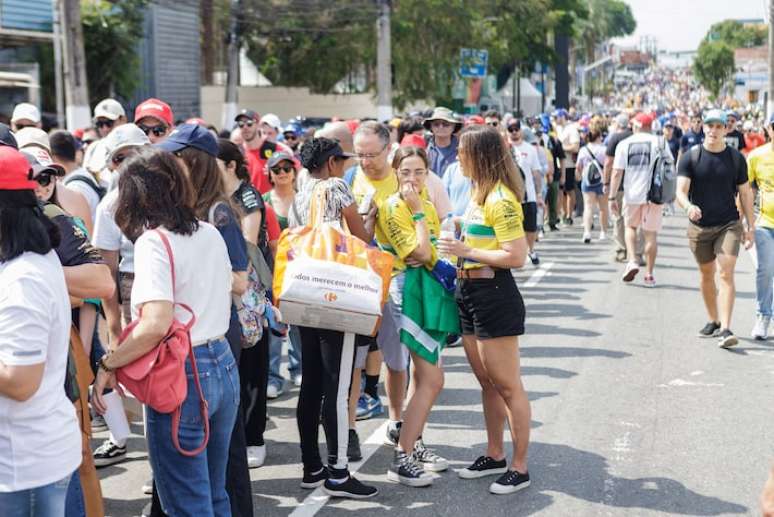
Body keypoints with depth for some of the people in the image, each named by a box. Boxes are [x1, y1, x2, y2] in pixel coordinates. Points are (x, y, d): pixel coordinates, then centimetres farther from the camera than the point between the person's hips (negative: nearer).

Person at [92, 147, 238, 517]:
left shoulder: (153, 241, -15)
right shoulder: (211, 233, 8)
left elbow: (155, 324, -26)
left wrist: (108, 364, -15)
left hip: (181, 377, -8)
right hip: (223, 365, 8)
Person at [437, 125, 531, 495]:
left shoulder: (500, 199, -18)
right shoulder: (480, 192, 13)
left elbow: (516, 256, -23)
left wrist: (466, 250, -18)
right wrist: (460, 244, 7)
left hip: (494, 295, -10)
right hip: (470, 292, 10)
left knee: (506, 385, -1)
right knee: (486, 382, 18)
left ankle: (519, 468, 8)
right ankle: (495, 456, 30)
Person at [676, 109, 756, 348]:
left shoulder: (736, 158, 1)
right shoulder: (690, 157, -3)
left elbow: (745, 193, 8)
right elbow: (681, 190, -11)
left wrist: (750, 226, 5)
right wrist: (688, 206, -34)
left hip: (729, 225, -1)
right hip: (699, 227, 1)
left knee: (726, 274, -14)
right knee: (706, 276, 12)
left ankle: (725, 329, -18)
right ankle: (713, 321, 30)